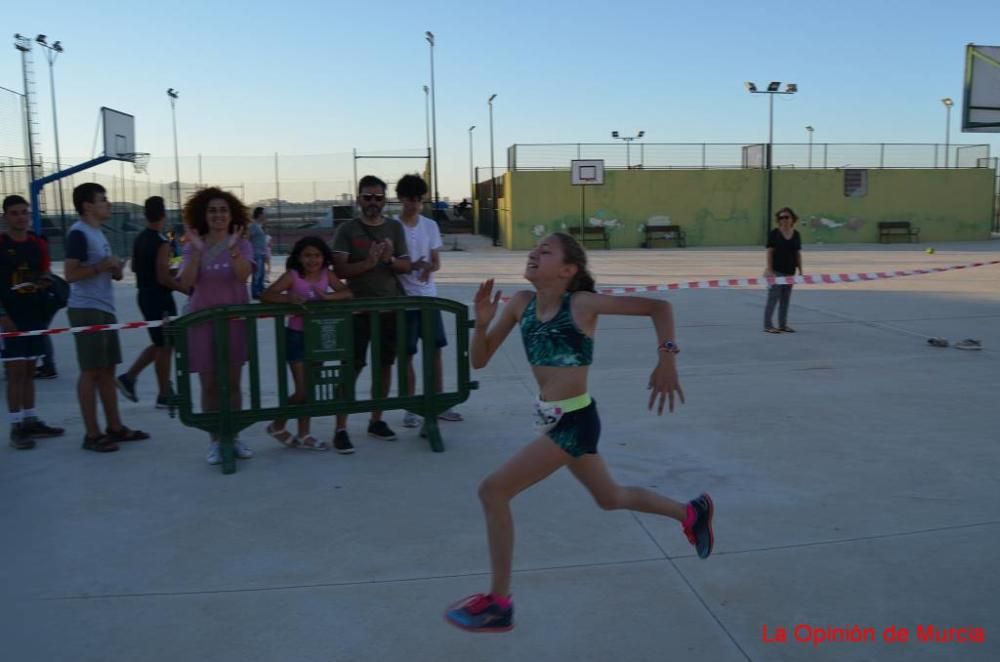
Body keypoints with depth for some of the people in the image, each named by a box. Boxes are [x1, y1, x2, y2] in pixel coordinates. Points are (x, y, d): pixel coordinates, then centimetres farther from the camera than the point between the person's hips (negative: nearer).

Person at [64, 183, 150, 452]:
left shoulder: (98, 233, 17)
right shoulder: (79, 233, -12)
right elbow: (71, 274, -20)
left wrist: (114, 269, 6)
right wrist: (103, 266, -18)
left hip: (104, 309, 9)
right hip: (86, 310, -9)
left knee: (107, 369, 12)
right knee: (91, 371, -4)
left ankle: (115, 427, 20)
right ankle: (92, 434, 2)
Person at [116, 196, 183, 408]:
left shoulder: (139, 239, 8)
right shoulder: (162, 243, -18)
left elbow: (134, 267, 18)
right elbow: (163, 278, -22)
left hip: (144, 294, 9)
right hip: (160, 298, -9)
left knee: (159, 344, 20)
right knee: (164, 346, 1)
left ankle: (129, 377, 16)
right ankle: (164, 396, 8)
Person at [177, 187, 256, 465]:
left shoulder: (241, 244, 0)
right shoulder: (193, 247, 1)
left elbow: (243, 275, -18)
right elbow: (186, 284, -13)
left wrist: (233, 247, -28)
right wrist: (197, 251, -21)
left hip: (234, 320, 0)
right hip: (203, 320, 0)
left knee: (232, 383, 6)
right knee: (210, 384, 4)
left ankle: (233, 438, 18)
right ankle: (214, 441, 14)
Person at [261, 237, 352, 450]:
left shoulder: (326, 274, 1)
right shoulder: (292, 275, -10)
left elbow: (348, 293, -7)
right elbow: (265, 296, -17)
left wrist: (326, 296, -23)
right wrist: (289, 298, -33)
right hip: (297, 337, -4)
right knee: (302, 390, -5)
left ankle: (303, 435, 23)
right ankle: (277, 426, 19)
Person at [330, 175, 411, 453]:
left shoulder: (394, 227, 7)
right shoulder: (347, 230, -2)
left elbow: (406, 266, 5)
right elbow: (339, 270, -10)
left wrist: (390, 259, -15)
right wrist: (369, 262, -23)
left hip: (390, 307, 4)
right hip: (358, 308, -3)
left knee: (384, 365, 11)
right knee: (352, 368, -4)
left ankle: (376, 420, 25)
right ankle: (340, 429, 1)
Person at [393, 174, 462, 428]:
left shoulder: (430, 226, 6)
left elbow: (437, 262, 4)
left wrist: (429, 268, -19)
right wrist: (410, 266, -24)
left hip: (429, 297, 4)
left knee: (436, 350, 8)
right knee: (407, 355, 2)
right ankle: (410, 409, 12)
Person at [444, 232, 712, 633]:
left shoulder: (582, 304, -14)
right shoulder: (522, 303, 2)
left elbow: (658, 307, -11)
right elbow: (480, 361, 2)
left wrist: (666, 359, -22)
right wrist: (482, 323, -16)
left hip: (575, 421, -8)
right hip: (553, 419, 8)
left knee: (493, 491, -11)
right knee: (609, 498, 25)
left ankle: (498, 603, 4)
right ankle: (692, 513, 47)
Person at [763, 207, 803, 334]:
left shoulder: (796, 234, 7)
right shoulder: (774, 233, -6)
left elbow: (798, 254, 11)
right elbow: (770, 252, -8)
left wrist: (800, 271, 9)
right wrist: (769, 270, -13)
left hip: (790, 271, 5)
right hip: (776, 271, -5)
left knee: (785, 299, 9)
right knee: (773, 297, -6)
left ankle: (783, 324, 17)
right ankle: (768, 325, -3)